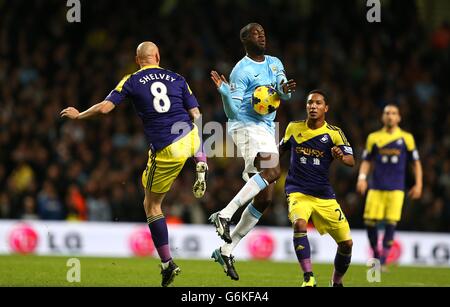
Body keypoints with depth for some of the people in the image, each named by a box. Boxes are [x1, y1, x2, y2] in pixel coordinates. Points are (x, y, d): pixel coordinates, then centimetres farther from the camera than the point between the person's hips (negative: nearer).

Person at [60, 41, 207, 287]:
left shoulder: (131, 82, 0)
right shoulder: (177, 79, 8)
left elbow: (104, 107, -7)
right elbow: (196, 115, 5)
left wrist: (78, 115, 11)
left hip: (167, 152, -3)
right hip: (190, 137, 3)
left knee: (151, 205, 14)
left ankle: (167, 264, 9)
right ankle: (201, 167, 18)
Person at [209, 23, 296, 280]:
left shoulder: (274, 63, 15)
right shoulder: (242, 71, -8)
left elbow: (284, 94, 4)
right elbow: (233, 112, -12)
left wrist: (286, 90, -19)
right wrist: (224, 92, -30)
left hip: (267, 131, 8)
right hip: (247, 127, -8)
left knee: (264, 199, 4)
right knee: (273, 171, -33)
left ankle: (227, 250, 8)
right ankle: (225, 215, -33)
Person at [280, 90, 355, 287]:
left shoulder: (333, 134, -5)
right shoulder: (293, 128, 2)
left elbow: (351, 161, -16)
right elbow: (281, 150, 22)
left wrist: (340, 157, -36)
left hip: (324, 195, 1)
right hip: (298, 192, -1)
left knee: (346, 243, -1)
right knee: (299, 224, -32)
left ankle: (337, 282, 24)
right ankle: (308, 278, -30)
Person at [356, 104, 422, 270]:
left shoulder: (406, 138, 5)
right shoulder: (374, 138, 8)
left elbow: (416, 162, 11)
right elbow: (366, 161, 13)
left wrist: (418, 184, 4)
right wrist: (362, 177, -3)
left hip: (396, 189, -1)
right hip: (376, 187, 1)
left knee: (391, 223, -10)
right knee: (370, 222, -6)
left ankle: (383, 261, -3)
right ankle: (376, 254, 15)